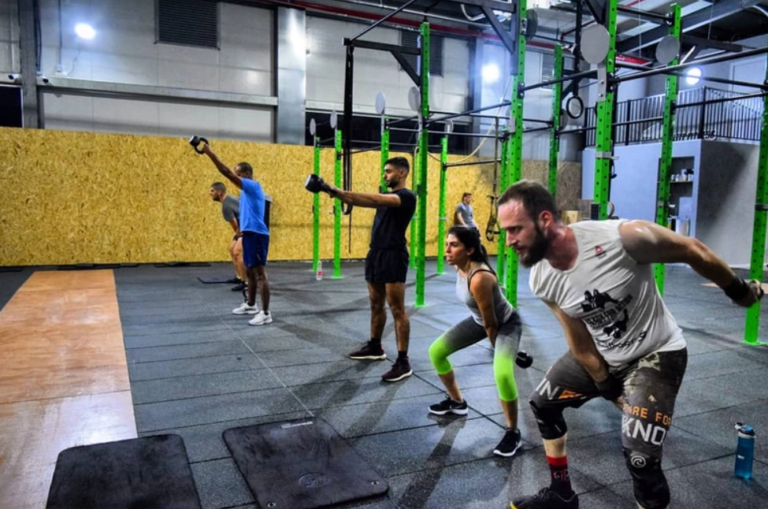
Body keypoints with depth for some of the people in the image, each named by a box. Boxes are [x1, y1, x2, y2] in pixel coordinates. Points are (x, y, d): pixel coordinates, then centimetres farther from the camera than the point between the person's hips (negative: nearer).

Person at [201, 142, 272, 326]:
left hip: (256, 234, -10)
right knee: (249, 272, 19)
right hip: (249, 234, 10)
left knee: (260, 273, -9)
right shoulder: (247, 191, 18)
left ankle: (266, 313, -7)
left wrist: (210, 153, -19)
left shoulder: (253, 186, -12)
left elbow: (227, 173, -20)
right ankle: (250, 305, 33)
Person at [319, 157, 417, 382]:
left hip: (393, 256, -10)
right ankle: (375, 347, 34)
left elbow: (375, 199, -26)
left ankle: (403, 361, -4)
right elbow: (361, 201, 7)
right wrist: (338, 193, -11)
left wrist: (342, 192, -32)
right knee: (376, 304, 18)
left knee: (397, 309, -8)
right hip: (376, 254, 10)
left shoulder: (407, 196, -11)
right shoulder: (385, 196, 19)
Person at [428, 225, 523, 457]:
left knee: (502, 374, -33)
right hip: (480, 320, 9)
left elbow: (491, 324, -25)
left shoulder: (479, 279, -38)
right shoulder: (460, 267, -12)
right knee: (436, 351, 7)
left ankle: (513, 433, -8)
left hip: (506, 324, -9)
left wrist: (497, 348, -9)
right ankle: (457, 402, 28)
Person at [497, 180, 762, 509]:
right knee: (542, 403, 14)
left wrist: (739, 291, 0)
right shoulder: (541, 282, -17)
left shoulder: (622, 237, -34)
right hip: (603, 357, 6)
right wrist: (610, 390, 1)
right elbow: (581, 346, -5)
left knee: (639, 457, -18)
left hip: (656, 353, -5)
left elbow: (692, 251, -15)